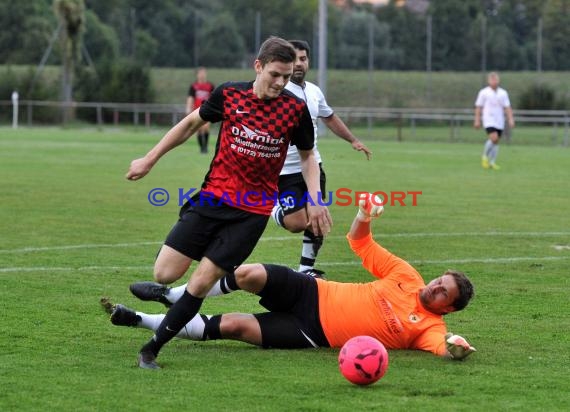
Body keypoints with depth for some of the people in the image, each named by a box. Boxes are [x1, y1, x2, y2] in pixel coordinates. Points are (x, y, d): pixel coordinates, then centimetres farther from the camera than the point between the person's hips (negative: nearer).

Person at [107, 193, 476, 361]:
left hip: (314, 333, -3)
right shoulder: (406, 277, 4)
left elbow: (443, 344, -27)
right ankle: (172, 296, 0)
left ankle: (140, 321, -4)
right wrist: (365, 217, -11)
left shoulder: (429, 327, -6)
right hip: (314, 294, 3)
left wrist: (453, 348, -50)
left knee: (233, 326, -17)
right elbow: (359, 242, 9)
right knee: (251, 274, -22)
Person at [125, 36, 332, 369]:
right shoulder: (229, 95, -3)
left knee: (201, 282, -10)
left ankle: (152, 349, 3)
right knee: (165, 274, -8)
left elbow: (308, 156, 10)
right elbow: (192, 124, 14)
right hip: (213, 196, 2)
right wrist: (149, 160, 17)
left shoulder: (295, 109, -6)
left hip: (253, 212, -2)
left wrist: (315, 200, -4)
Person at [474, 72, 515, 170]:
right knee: (494, 138, -20)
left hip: (499, 122, 4)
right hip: (489, 121, -4)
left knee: (496, 142, 5)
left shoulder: (503, 93, 8)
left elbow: (507, 108, 7)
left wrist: (511, 120, -3)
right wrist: (477, 120, -3)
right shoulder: (484, 93, 0)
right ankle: (485, 157, -1)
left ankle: (492, 162, 13)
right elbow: (478, 107, 2)